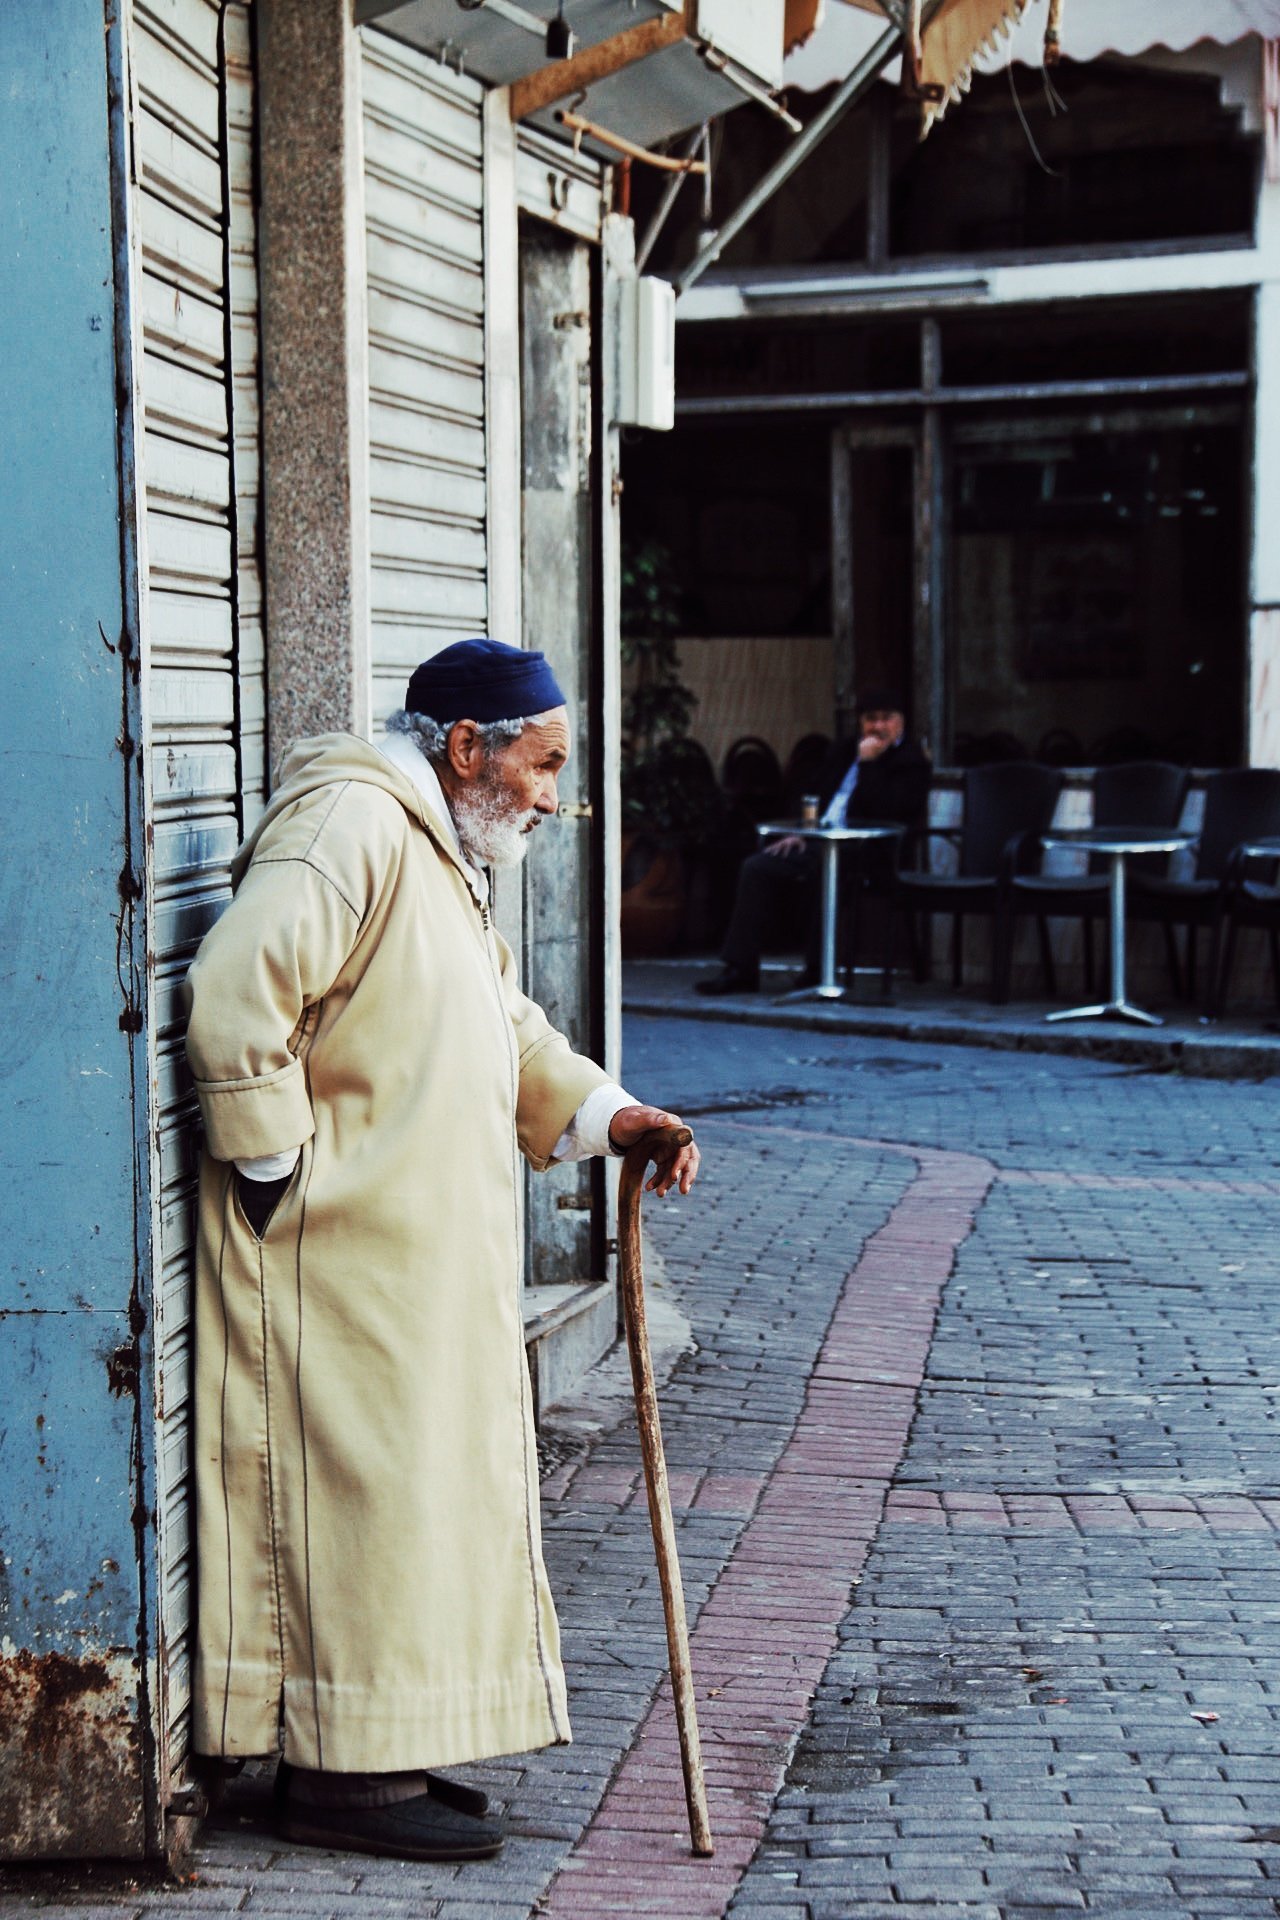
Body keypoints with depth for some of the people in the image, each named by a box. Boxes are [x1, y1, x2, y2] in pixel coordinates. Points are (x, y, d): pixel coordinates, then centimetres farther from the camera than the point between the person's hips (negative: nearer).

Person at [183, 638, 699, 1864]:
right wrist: (273, 1167, -20)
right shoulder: (352, 822, -15)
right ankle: (342, 1775, 3)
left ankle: (380, 1752, 22)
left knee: (416, 1484, 13)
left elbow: (506, 1032, 24)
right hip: (340, 1253, -11)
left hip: (417, 1260, 11)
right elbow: (236, 992, -26)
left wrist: (600, 1113, 8)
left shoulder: (441, 854, 20)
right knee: (360, 1482, -5)